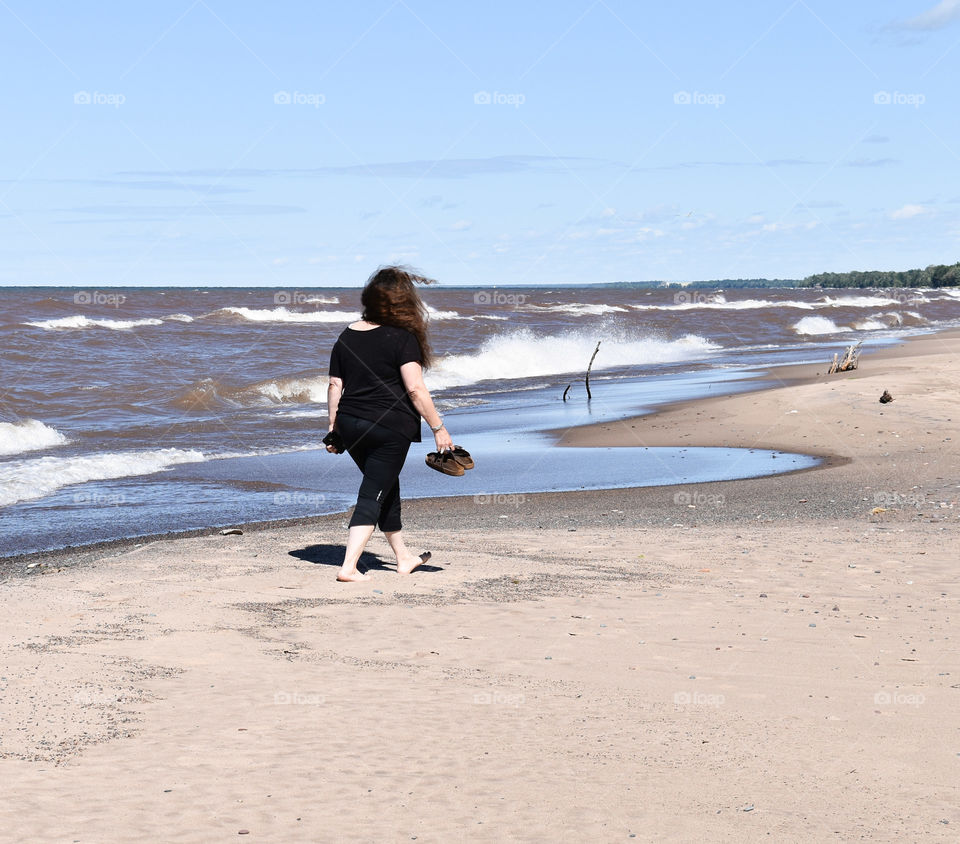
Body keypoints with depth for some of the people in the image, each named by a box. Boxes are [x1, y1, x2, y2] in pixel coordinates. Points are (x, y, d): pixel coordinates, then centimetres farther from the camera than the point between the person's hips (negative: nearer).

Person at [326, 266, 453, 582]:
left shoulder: (347, 336, 6)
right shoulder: (402, 337, -11)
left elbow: (335, 385, 8)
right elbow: (415, 389, -17)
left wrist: (333, 429, 15)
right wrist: (438, 428, -12)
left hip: (350, 424, 6)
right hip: (389, 427, -6)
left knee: (387, 486, 22)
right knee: (372, 496, -1)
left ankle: (403, 557, 34)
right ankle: (349, 567, -9)